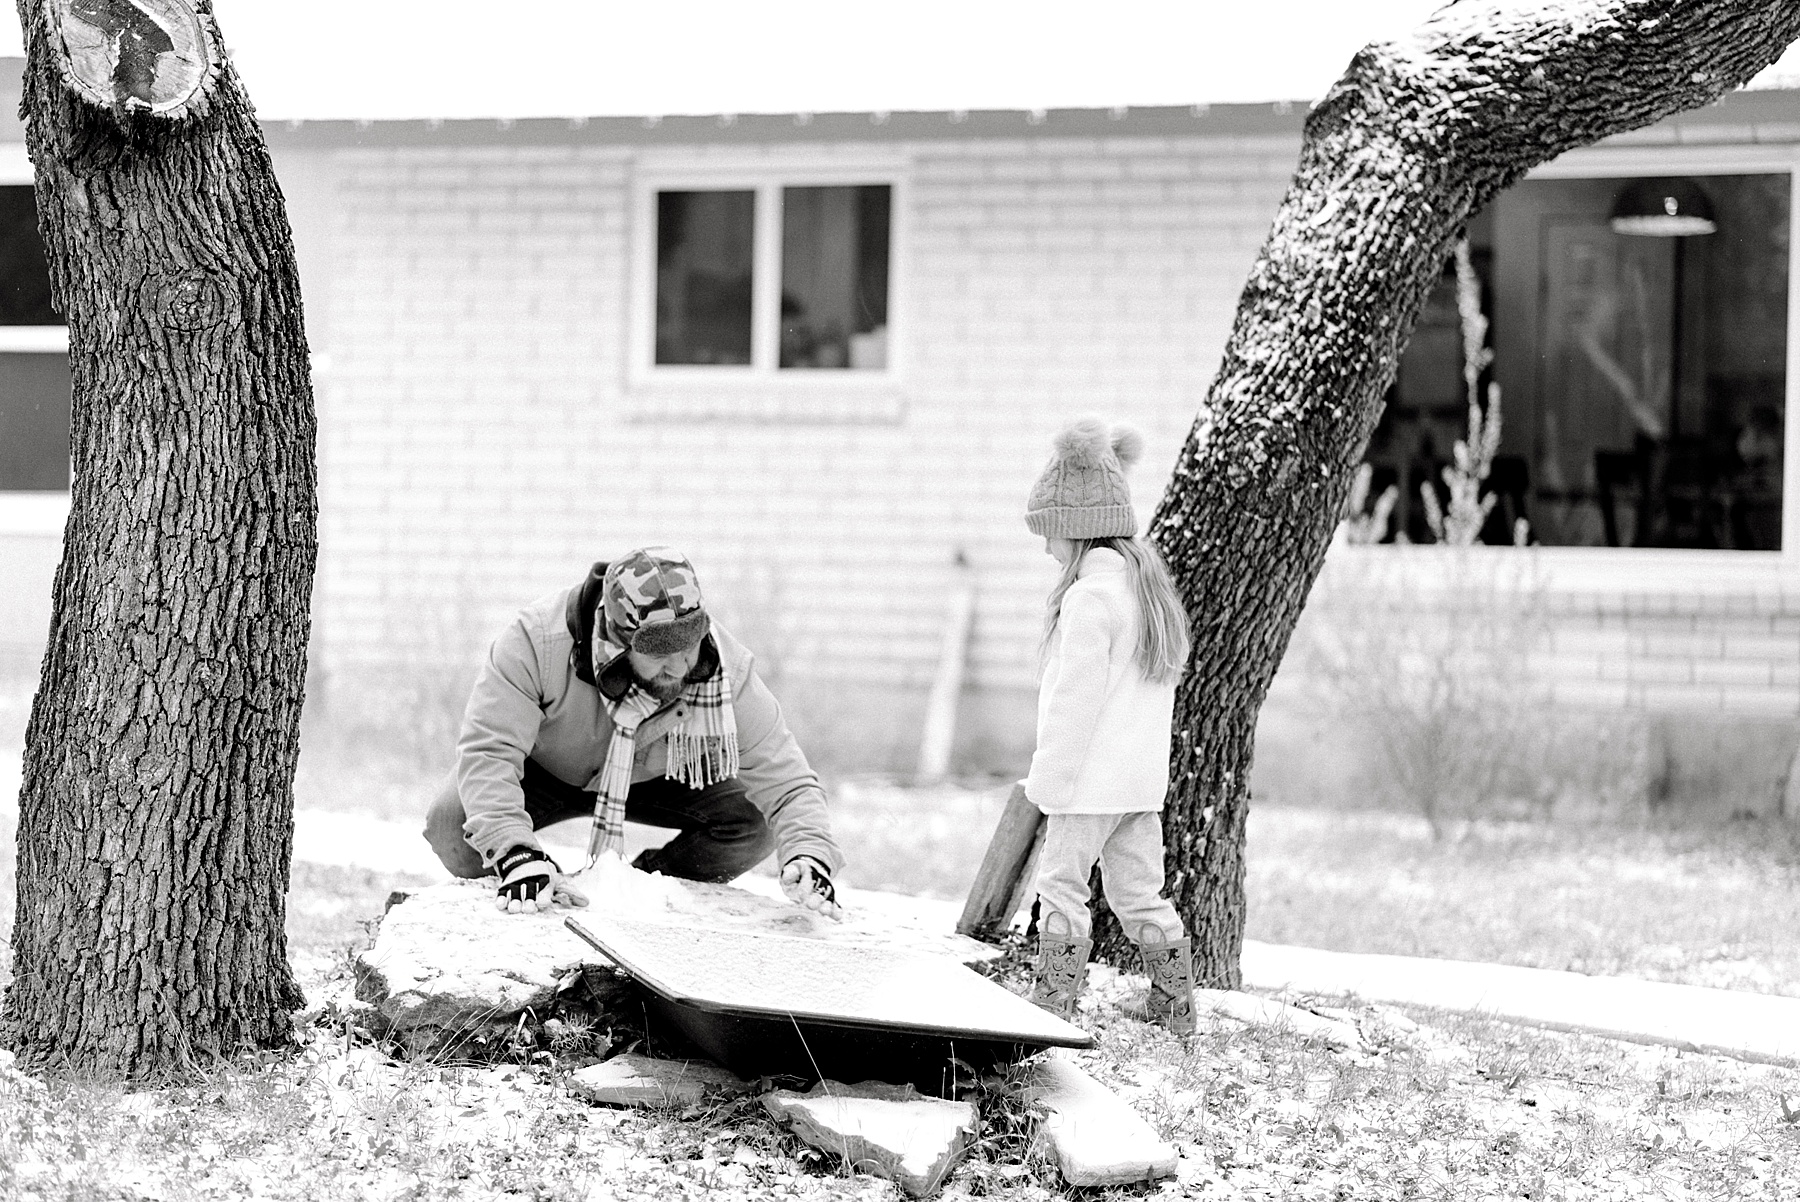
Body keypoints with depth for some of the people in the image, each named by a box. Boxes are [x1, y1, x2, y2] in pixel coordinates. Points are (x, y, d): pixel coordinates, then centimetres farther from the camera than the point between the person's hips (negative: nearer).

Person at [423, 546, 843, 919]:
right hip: (545, 771, -2)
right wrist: (517, 854, -51)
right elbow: (488, 751, -38)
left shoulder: (727, 668, -32)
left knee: (751, 829, -24)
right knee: (451, 833, -28)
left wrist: (808, 856, -48)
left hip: (657, 778, 2)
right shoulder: (537, 640, -39)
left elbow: (786, 781, -28)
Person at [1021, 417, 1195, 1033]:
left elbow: (1075, 698, -19)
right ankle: (1175, 1005, 15)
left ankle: (1052, 1001, 0)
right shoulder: (1152, 585, 13)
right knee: (1140, 890, 13)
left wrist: (1048, 778, -13)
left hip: (1091, 775, -9)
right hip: (1145, 774, 9)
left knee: (1062, 883, -1)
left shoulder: (1090, 596, -17)